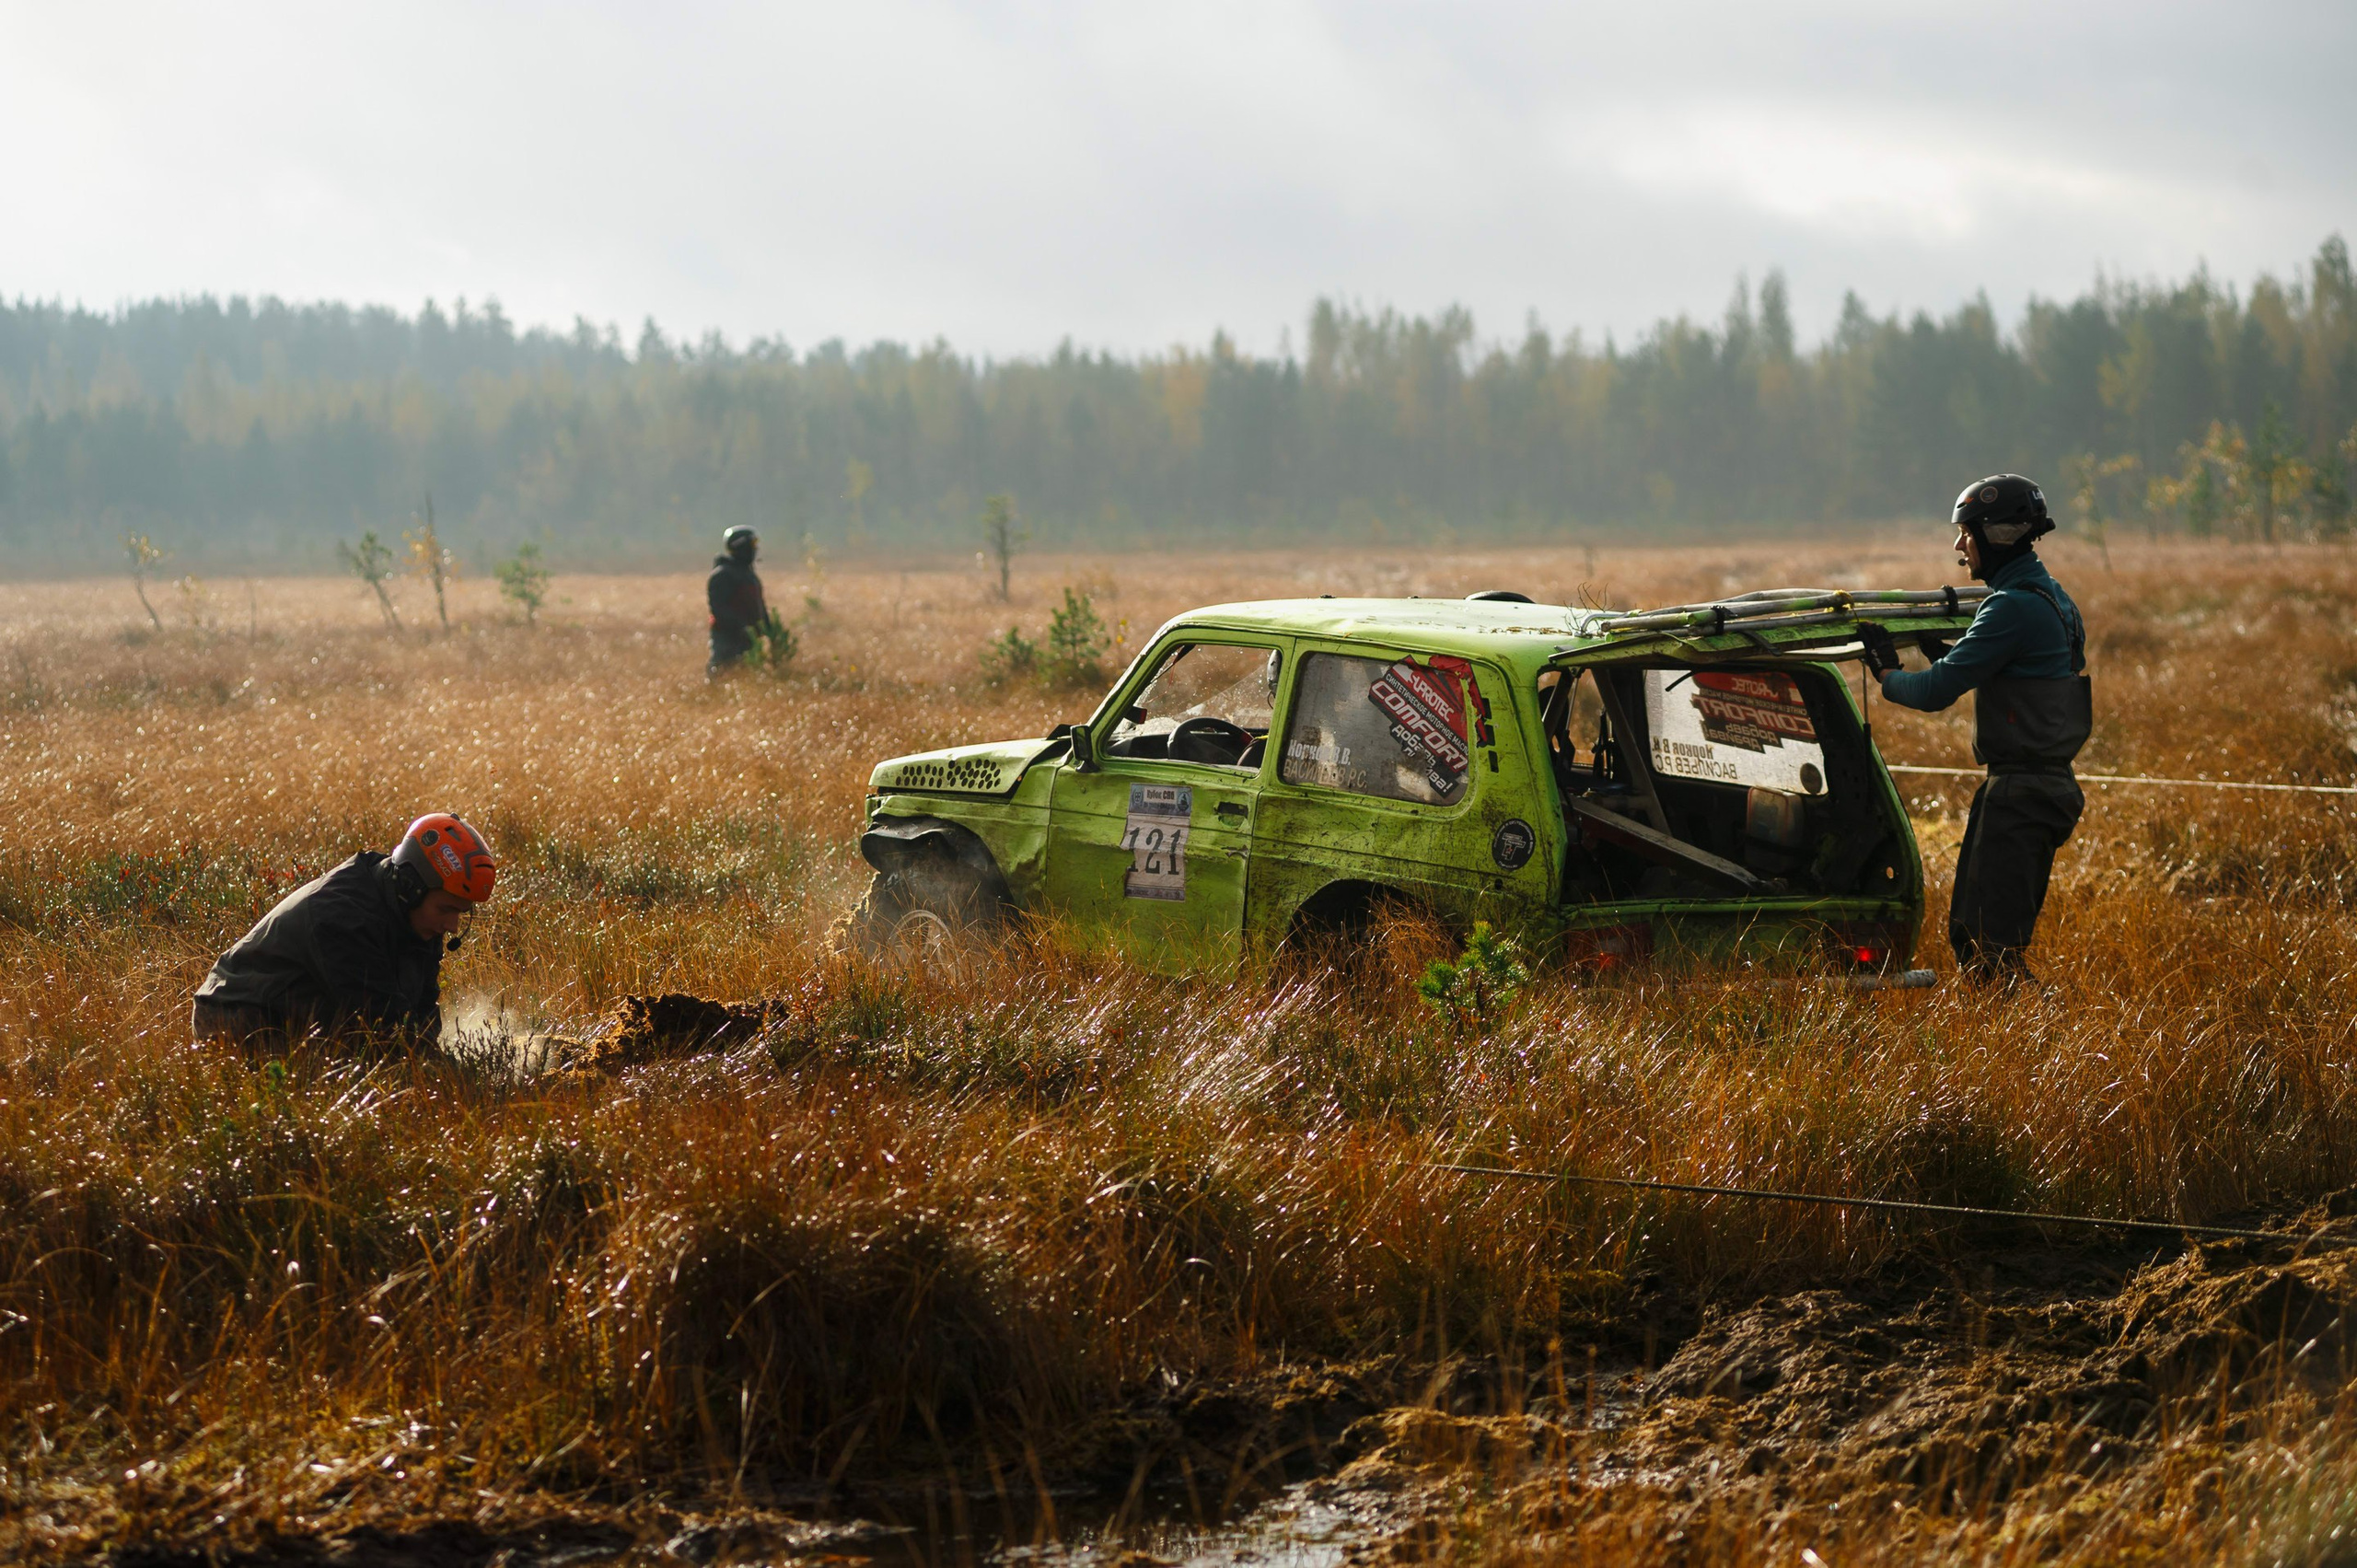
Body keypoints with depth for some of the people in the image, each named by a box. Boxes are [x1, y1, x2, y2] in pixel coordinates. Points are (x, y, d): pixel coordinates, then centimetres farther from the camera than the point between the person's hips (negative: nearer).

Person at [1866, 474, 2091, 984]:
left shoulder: (2015, 608, -18)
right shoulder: (2049, 596, 14)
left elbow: (1936, 691, -17)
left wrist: (1888, 675, 0)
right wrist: (1937, 647, 16)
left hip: (2018, 795, -10)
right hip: (2046, 784, 10)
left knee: (1993, 945, -8)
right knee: (1968, 933, 14)